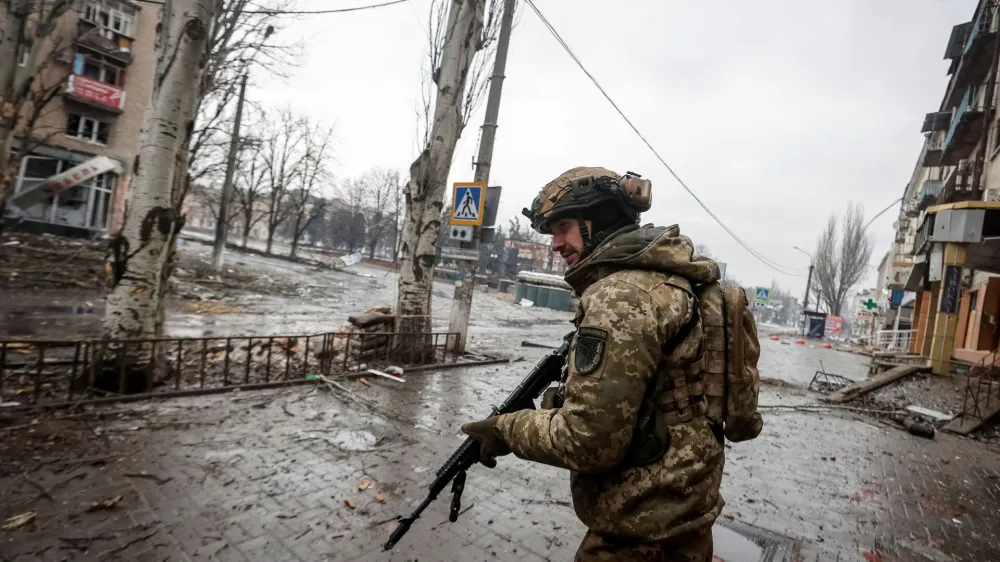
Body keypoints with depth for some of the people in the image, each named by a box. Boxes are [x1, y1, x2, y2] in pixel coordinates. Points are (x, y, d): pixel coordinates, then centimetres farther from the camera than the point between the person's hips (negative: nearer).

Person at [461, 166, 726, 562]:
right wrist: (563, 400, 5)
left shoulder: (621, 295, -25)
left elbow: (588, 439, -27)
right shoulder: (667, 278, 7)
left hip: (641, 530, -9)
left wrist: (508, 428, -12)